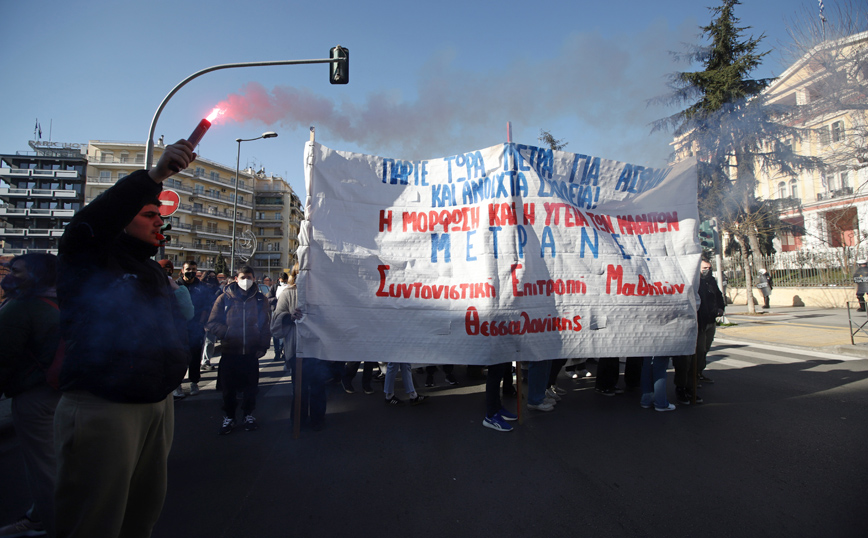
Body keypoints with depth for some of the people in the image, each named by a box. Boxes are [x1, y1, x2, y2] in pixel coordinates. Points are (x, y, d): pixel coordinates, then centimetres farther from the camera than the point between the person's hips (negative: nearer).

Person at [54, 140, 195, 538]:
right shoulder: (92, 259, -1)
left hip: (158, 405, 7)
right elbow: (88, 223, -24)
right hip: (100, 410, -7)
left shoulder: (155, 272, 20)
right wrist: (155, 175, -31)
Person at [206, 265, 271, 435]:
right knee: (229, 388, 8)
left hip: (252, 353, 1)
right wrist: (226, 333, -15)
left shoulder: (260, 299, 4)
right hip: (229, 352, 0)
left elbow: (266, 325, 6)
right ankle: (228, 417, 25)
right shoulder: (224, 299, 0)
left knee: (251, 387, 10)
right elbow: (211, 324, 0)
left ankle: (248, 414, 28)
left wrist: (263, 346, -1)